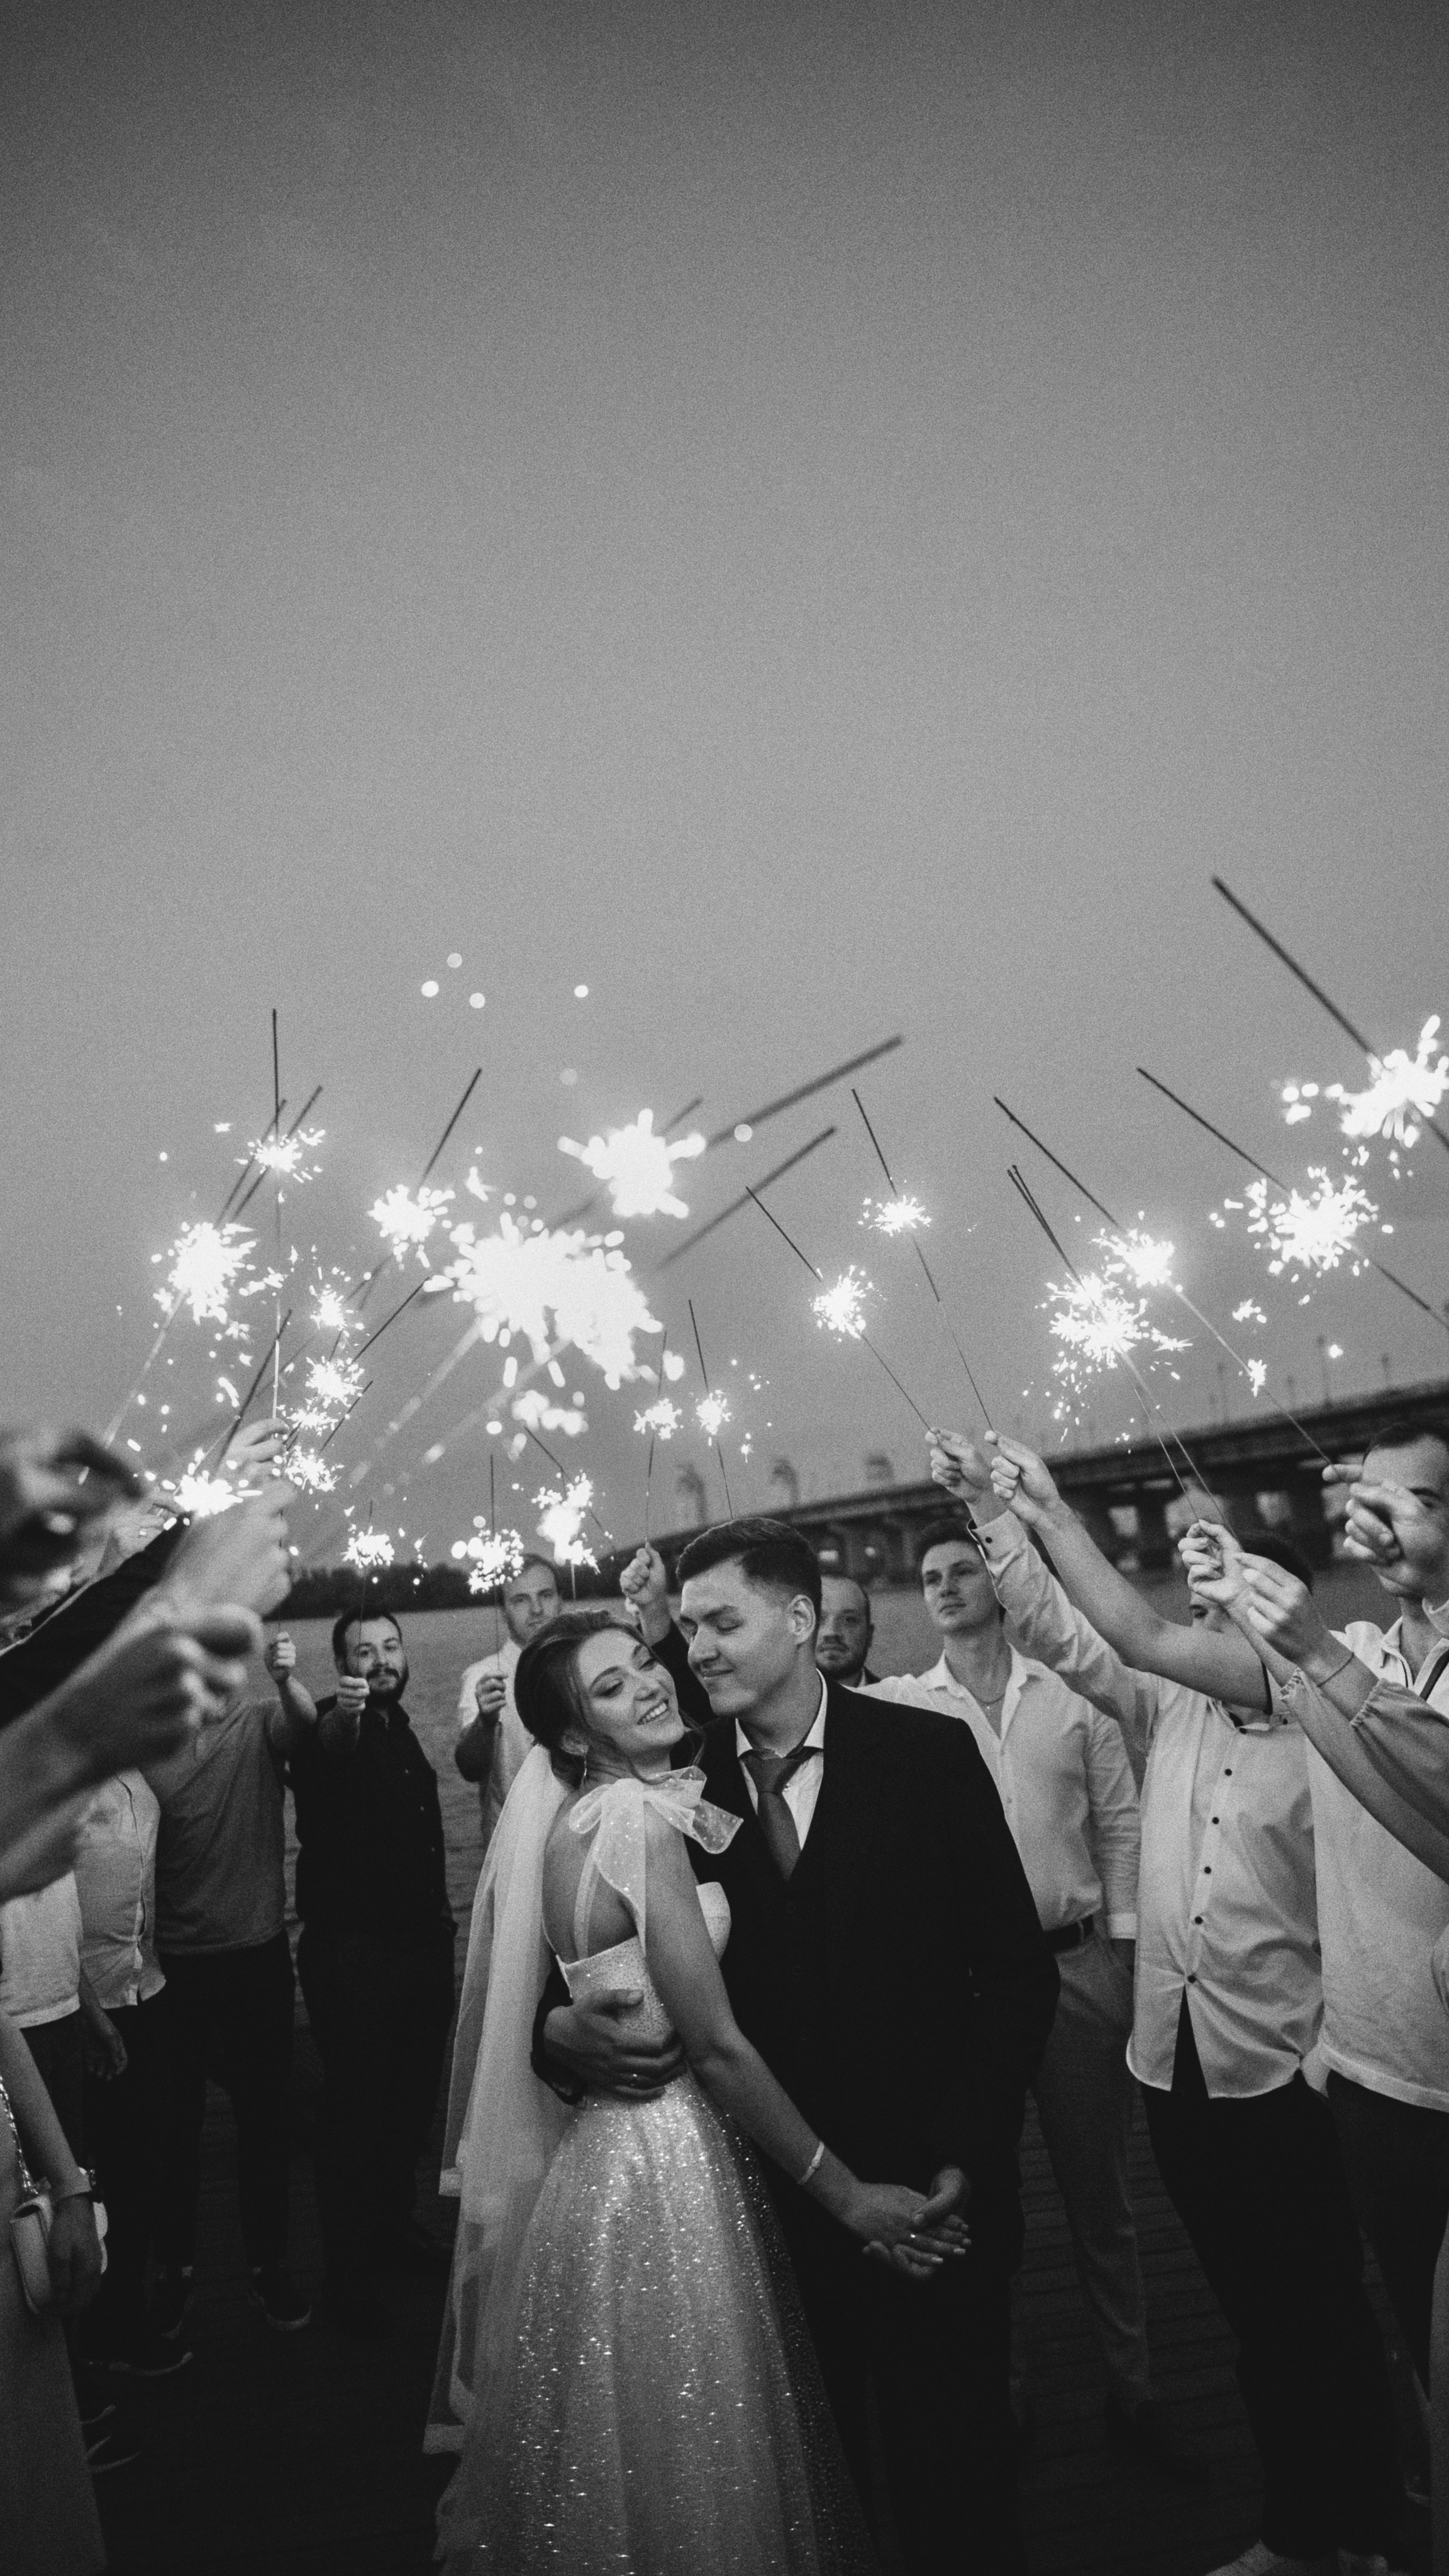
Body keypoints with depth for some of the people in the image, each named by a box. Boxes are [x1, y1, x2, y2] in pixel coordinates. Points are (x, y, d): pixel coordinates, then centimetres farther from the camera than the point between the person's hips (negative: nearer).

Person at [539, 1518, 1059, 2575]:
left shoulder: (929, 1751, -12)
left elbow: (1019, 1967, -7)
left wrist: (971, 2153, -11)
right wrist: (561, 2025, -23)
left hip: (930, 2185, -1)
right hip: (766, 2193, 2)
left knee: (953, 2473, 17)